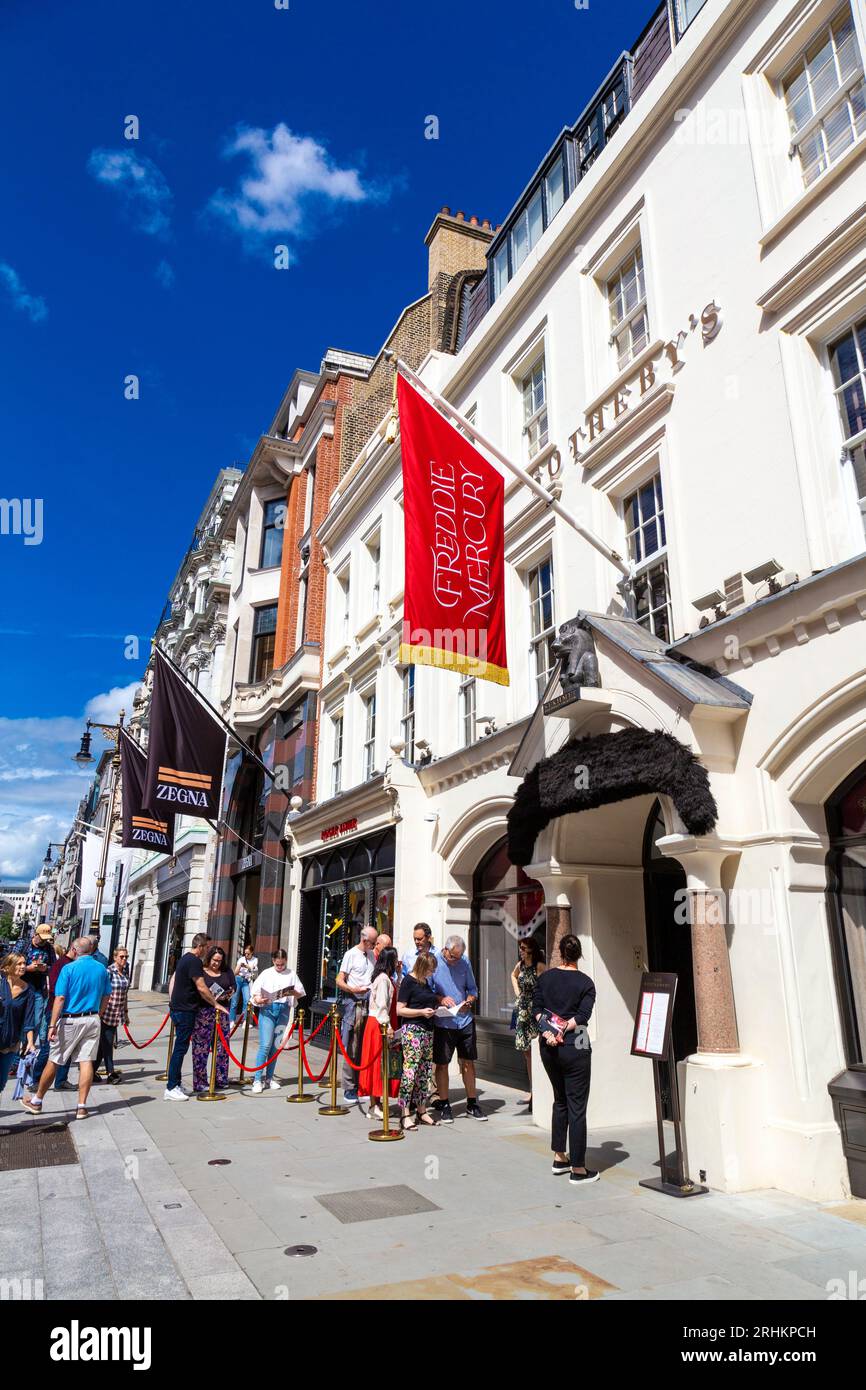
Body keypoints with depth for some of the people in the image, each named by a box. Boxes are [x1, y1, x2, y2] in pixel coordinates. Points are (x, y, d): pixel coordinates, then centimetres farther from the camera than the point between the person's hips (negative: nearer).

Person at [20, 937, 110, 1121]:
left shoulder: (69, 968, -11)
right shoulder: (102, 969, 3)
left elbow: (60, 998, -14)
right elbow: (106, 996, 10)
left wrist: (52, 1025, -13)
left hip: (70, 1020, -4)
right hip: (92, 1020, 4)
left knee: (53, 1061, 10)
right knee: (86, 1062, 4)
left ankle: (37, 1101, 26)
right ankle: (82, 1106, 7)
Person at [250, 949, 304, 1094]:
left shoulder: (291, 974, 9)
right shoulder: (266, 974, 7)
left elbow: (301, 993, 5)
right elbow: (255, 991, 3)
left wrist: (293, 993, -16)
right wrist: (258, 999, -18)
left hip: (284, 1010, 2)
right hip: (268, 1009, -2)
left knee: (276, 1046, 7)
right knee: (265, 1045, -10)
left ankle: (269, 1078, 17)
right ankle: (258, 1080, -6)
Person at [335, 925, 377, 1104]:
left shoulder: (372, 955, 15)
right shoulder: (351, 954, -3)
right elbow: (339, 981, -6)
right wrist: (353, 989, -22)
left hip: (370, 1003, 6)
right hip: (354, 1003, -6)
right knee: (351, 1049, -5)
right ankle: (349, 1091, 2)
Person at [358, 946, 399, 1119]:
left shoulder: (388, 978, 16)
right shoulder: (383, 978, -15)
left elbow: (397, 993, 11)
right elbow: (382, 1004, -20)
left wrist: (399, 974, 14)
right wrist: (388, 1026, -23)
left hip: (382, 1024, 9)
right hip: (379, 1024, -9)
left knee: (380, 1064, 11)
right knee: (378, 1062, -6)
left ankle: (376, 1102, 17)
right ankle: (374, 1106, -2)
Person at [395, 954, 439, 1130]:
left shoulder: (426, 981, 15)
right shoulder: (408, 981, -9)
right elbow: (400, 1010, -11)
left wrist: (435, 1009, 11)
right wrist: (422, 1012, -18)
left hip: (428, 1029, 8)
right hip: (412, 1029, -8)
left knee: (425, 1072, 11)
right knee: (410, 1070, -10)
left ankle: (421, 1110, 21)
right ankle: (405, 1114, -5)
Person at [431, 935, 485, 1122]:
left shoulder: (465, 963, 4)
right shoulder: (433, 962, -9)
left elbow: (472, 989, 11)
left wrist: (469, 1001, -9)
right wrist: (440, 999, -22)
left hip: (465, 1020, 3)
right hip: (443, 1023, -3)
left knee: (468, 1062, 10)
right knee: (442, 1064, 5)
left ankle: (472, 1104, 23)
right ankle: (443, 1105, 19)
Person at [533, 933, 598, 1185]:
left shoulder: (545, 978, 3)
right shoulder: (585, 982, -7)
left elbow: (536, 1009, -2)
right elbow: (583, 1015, -16)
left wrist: (548, 1033, -8)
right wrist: (563, 1031, -11)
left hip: (548, 1048, 5)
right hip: (574, 1048, -4)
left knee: (560, 1100, 20)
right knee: (576, 1106, 2)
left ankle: (559, 1157, 26)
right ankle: (578, 1169, 7)